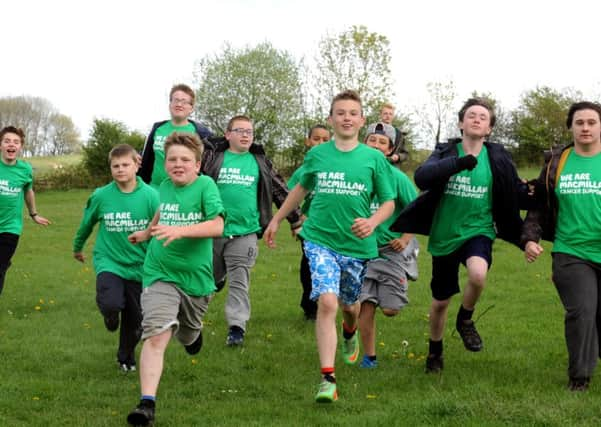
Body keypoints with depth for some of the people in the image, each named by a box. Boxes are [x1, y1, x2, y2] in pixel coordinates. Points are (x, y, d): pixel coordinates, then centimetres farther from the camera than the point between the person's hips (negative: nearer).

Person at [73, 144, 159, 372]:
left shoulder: (150, 196, -10)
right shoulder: (100, 196, -5)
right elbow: (86, 223, 13)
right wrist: (77, 247, 28)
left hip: (140, 266, 1)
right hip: (109, 262, -1)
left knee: (134, 319, 10)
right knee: (111, 305, -26)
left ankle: (126, 357, 37)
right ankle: (111, 315, 13)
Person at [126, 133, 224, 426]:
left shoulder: (205, 185, -11)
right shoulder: (164, 187, 2)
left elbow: (217, 226, -22)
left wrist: (180, 230, -33)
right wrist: (148, 232, 33)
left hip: (196, 276, -1)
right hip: (160, 273, 1)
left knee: (187, 337, 22)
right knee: (156, 335, -19)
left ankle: (194, 330, 61)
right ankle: (147, 403, -22)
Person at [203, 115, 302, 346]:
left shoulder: (260, 162, 9)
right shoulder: (215, 159, 3)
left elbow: (280, 191, 14)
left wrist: (296, 219, 15)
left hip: (244, 233, 0)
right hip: (212, 231, 0)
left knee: (240, 282, -4)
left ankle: (236, 327, -4)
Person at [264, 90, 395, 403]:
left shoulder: (374, 158, -4)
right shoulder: (316, 155, 1)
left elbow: (389, 202, 2)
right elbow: (302, 188, 19)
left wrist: (372, 222, -18)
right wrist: (276, 220, 24)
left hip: (357, 245, 1)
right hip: (320, 240, -1)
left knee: (350, 305, 19)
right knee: (327, 302, -19)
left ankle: (349, 333, 58)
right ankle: (327, 379, -18)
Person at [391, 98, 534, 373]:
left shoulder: (497, 158, -1)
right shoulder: (446, 153, -5)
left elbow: (516, 193, 6)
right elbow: (421, 177, -24)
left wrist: (534, 196, -17)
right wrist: (459, 162, -36)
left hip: (478, 231, -1)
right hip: (444, 235, 1)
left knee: (478, 273, -34)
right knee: (440, 301, 13)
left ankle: (465, 320, -3)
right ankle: (435, 350, 41)